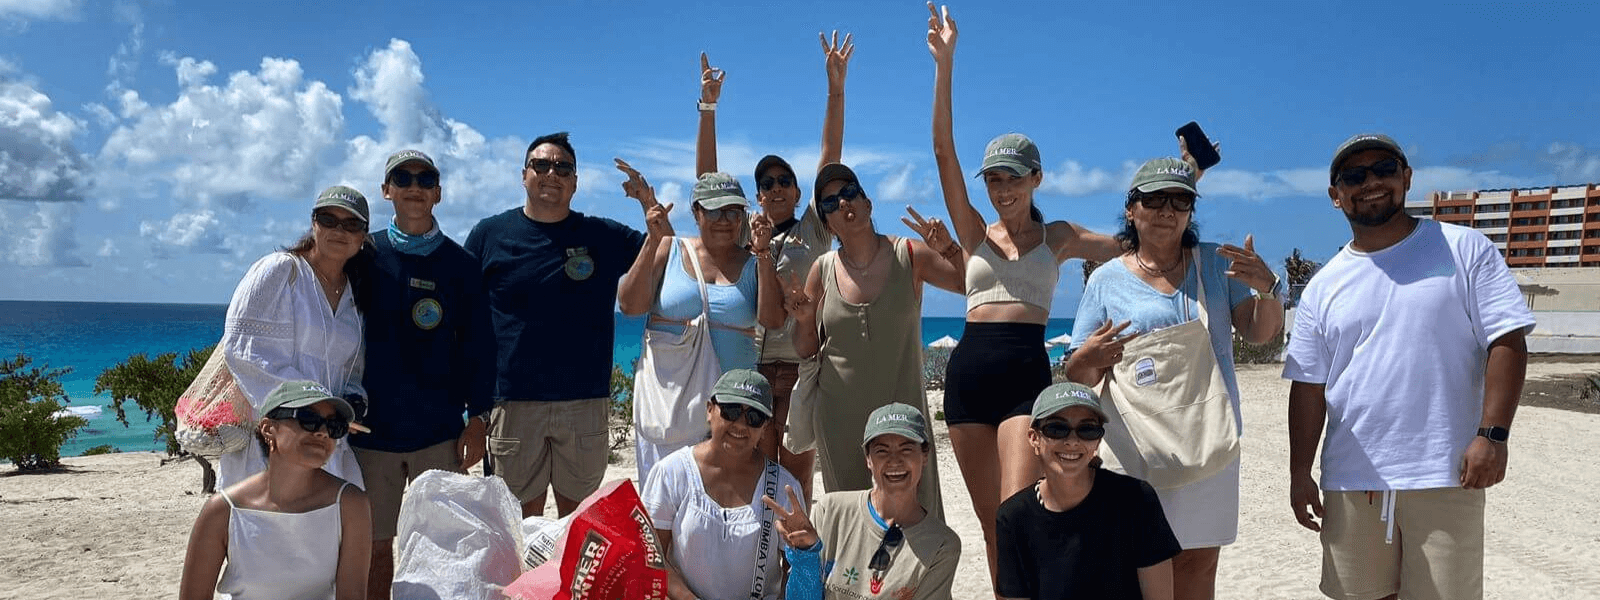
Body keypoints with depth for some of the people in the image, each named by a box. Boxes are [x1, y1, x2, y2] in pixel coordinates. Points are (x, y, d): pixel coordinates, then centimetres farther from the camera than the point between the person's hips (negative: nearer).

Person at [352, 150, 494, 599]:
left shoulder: (459, 264, 4)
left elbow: (477, 347, 4)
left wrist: (478, 417, -3)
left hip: (440, 431, -1)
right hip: (370, 428, 1)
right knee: (375, 544, 6)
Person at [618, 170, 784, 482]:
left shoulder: (754, 263, 8)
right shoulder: (669, 249, 7)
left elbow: (772, 320, -5)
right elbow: (629, 305, -3)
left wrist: (762, 254, -10)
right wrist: (652, 242, -9)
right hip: (666, 394, 0)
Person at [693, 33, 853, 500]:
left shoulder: (814, 230, 8)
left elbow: (830, 159, 0)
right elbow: (707, 178, 6)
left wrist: (836, 89, -9)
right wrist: (708, 107, -2)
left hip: (802, 365, -1)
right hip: (749, 366, 2)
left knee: (796, 476, 0)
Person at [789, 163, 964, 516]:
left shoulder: (910, 255, -4)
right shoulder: (823, 270, 1)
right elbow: (806, 350, 8)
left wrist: (948, 248, -16)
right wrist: (804, 319, -12)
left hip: (903, 408, -2)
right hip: (840, 416, 2)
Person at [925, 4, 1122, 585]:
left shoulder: (1059, 237, 11)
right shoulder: (974, 234, 11)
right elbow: (943, 151, 2)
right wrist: (944, 64, -5)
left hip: (1026, 371, -2)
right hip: (968, 371, 2)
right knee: (990, 520, 7)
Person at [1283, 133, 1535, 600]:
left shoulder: (1464, 250, 3)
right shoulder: (1323, 287, 10)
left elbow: (1507, 342, -3)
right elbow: (1308, 388, 8)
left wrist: (1493, 434, -13)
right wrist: (1300, 474, 4)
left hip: (1445, 475, -3)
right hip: (1350, 482, 3)